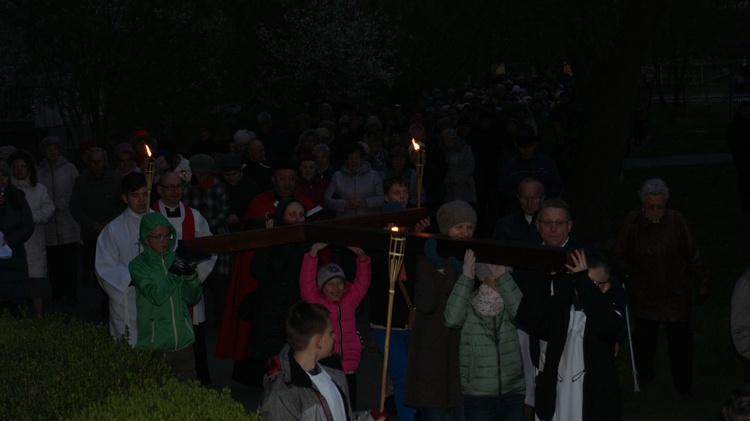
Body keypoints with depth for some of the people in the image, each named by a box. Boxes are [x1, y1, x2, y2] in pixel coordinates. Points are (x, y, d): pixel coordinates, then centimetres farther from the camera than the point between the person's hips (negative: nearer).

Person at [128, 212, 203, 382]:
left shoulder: (176, 259, 6)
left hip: (182, 341, 3)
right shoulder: (138, 266, -3)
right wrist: (173, 274, -26)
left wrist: (191, 275, -13)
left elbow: (193, 298, 4)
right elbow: (155, 296, -16)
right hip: (152, 346, -3)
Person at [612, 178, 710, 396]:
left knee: (680, 340, 4)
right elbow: (619, 254, 4)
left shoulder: (677, 221, -11)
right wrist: (623, 270, -15)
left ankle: (684, 386, 22)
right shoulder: (633, 222, -8)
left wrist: (702, 285, 3)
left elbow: (693, 256, -1)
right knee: (644, 337, 12)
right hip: (643, 294, 1)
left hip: (675, 294, -1)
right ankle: (645, 373, 39)